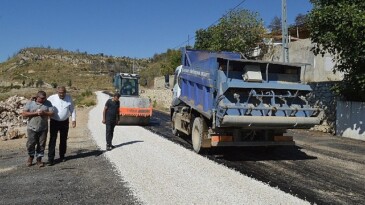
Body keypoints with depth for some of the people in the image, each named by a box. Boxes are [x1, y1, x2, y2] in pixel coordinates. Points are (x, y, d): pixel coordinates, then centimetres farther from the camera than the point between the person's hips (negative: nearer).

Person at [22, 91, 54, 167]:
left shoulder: (48, 103, 2)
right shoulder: (30, 103, -1)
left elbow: (51, 113, -3)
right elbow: (24, 114, -8)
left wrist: (44, 113, -21)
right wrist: (35, 113, -17)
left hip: (43, 128, 1)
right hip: (32, 128, -1)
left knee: (41, 145, 5)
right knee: (30, 144, 3)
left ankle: (39, 159, 18)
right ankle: (31, 156, 28)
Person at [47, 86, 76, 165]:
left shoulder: (69, 98, -2)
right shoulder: (52, 98, -8)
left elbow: (72, 109, 5)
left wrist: (73, 120, 0)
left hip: (65, 122, 2)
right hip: (54, 122, -2)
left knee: (63, 140, 12)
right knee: (52, 140, -5)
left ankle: (62, 156, 26)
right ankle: (51, 158, -2)